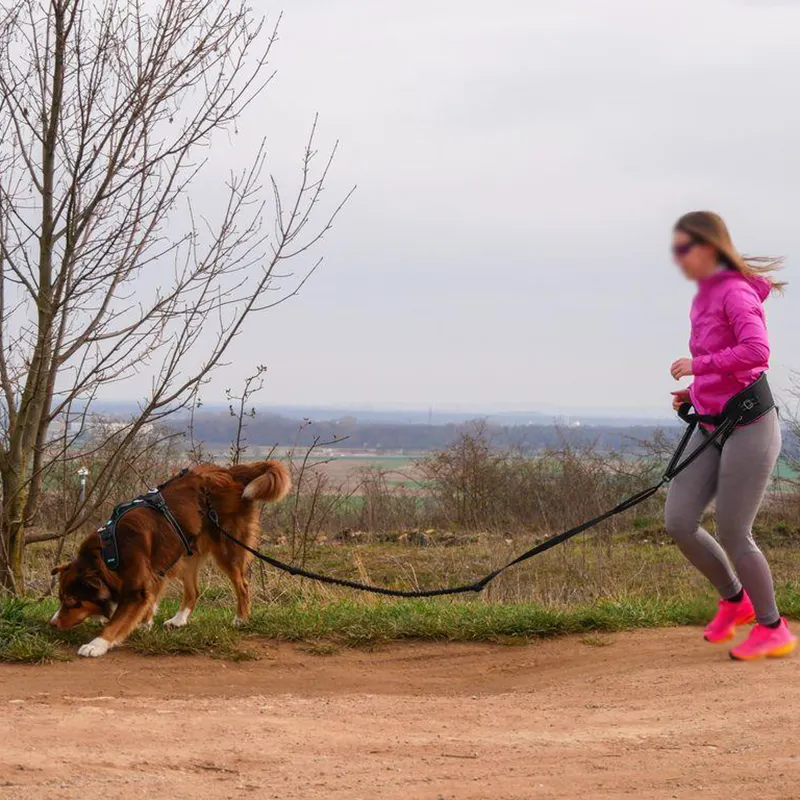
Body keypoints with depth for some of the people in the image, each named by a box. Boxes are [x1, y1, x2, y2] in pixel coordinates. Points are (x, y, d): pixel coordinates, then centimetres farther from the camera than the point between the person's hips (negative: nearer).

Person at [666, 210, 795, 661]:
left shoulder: (736, 293, -13)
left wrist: (699, 364, -23)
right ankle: (735, 600, 22)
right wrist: (694, 394, 10)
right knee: (679, 523, 1)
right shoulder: (703, 298, 15)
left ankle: (772, 628, 13)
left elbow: (757, 352, -29)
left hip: (749, 426, -8)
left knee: (733, 535, -5)